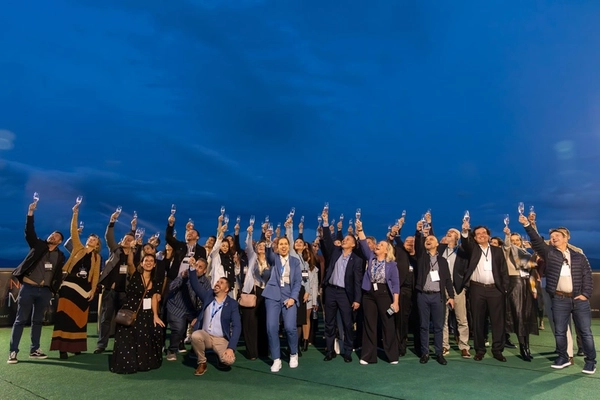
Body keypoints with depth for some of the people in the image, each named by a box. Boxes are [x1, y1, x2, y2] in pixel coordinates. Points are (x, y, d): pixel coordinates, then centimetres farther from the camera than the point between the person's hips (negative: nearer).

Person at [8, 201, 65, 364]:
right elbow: (29, 232, -10)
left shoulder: (60, 256, 8)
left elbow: (58, 275, 8)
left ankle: (34, 350, 18)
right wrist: (31, 213, -20)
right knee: (21, 320, -1)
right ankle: (13, 352, 3)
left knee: (38, 321, 10)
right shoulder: (37, 245, 4)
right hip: (28, 287, -2)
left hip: (45, 291, 3)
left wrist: (53, 291, 1)